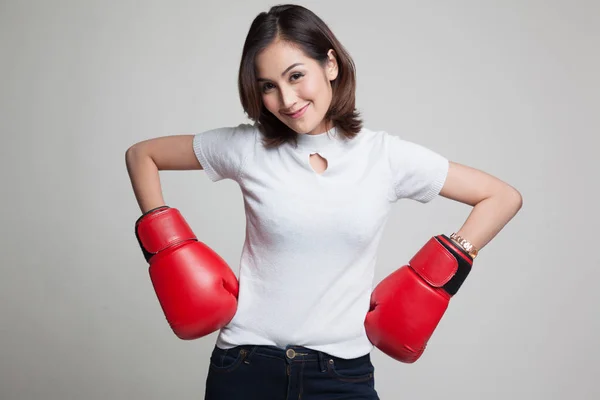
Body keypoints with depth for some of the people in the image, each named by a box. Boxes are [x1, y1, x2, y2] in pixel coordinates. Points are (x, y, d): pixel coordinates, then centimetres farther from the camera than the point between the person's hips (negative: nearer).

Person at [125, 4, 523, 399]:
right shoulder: (246, 146, -5)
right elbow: (141, 155, 7)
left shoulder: (387, 156, -5)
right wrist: (168, 252, -2)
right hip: (246, 367, 1)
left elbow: (503, 197, 1)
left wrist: (436, 279, -6)